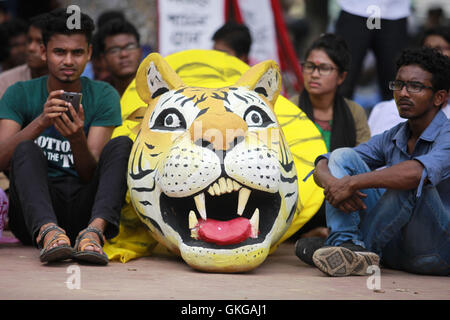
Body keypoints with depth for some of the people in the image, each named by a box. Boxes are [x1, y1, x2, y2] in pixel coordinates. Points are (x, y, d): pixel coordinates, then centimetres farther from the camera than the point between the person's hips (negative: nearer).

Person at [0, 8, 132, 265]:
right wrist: (41, 121, -28)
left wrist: (77, 137, -27)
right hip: (33, 211, -1)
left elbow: (90, 175, -6)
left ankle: (94, 231, -44)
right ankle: (48, 232, -52)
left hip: (84, 210, 1)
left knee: (122, 145, -20)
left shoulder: (104, 96, 4)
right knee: (26, 150, -26)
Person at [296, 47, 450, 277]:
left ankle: (363, 244, -16)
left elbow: (418, 172, -36)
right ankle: (348, 247, -26)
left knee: (411, 184, -32)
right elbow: (322, 166, 5)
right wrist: (331, 183, -20)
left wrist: (351, 184, -28)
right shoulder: (392, 139, 10)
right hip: (393, 252, 6)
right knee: (342, 156, -4)